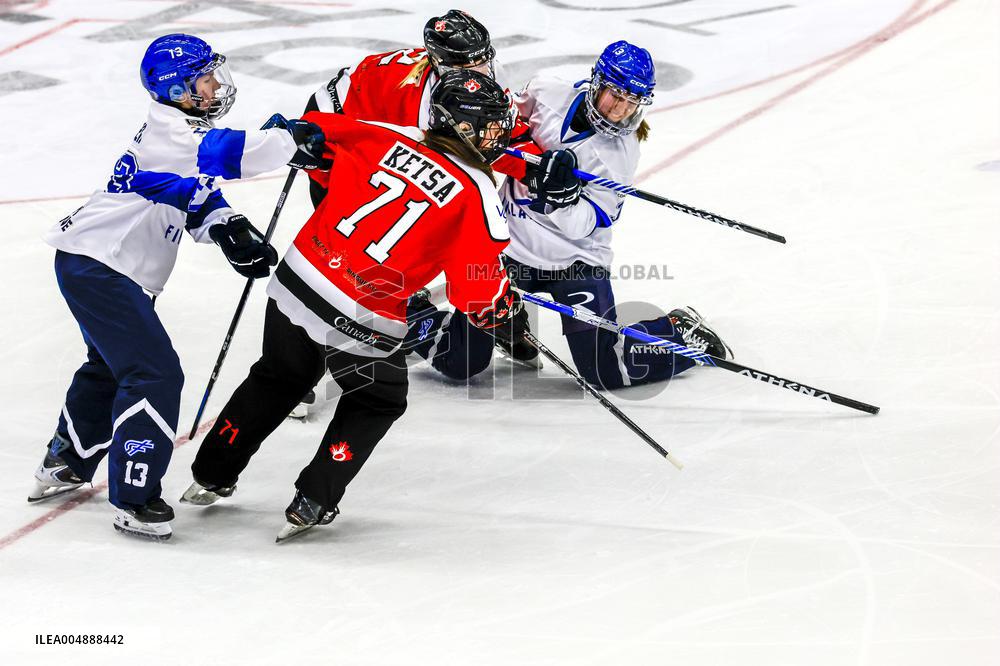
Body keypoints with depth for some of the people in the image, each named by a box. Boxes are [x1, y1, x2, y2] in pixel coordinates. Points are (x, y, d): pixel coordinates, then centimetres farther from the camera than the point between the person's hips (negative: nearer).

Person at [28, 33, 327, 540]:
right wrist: (291, 141, -26)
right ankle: (133, 499, -10)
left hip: (101, 266, 11)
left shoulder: (183, 130, 14)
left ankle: (64, 465, 44)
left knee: (110, 366, 28)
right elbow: (223, 153, -33)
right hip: (96, 265, -11)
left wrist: (229, 231, -3)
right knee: (154, 374, -14)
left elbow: (197, 196, 14)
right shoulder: (166, 131, -19)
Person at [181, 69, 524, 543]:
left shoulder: (390, 138, 3)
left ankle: (212, 475, 41)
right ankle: (313, 502, 17)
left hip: (298, 278, 5)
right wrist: (504, 308, 10)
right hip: (361, 321, -5)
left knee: (280, 378, 31)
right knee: (378, 401, 24)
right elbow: (480, 293, -9)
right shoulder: (477, 194, -10)